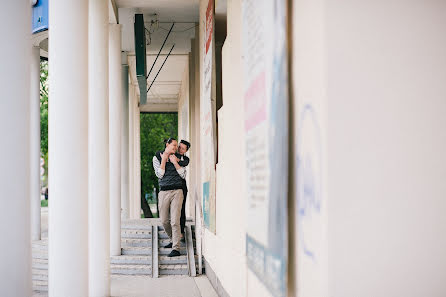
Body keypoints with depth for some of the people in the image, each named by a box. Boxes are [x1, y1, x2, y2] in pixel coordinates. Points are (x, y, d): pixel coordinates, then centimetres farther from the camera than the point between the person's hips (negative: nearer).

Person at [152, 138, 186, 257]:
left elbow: (183, 175, 3)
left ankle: (176, 248, -12)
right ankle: (173, 240, 30)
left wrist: (175, 162, -4)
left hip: (177, 191, -1)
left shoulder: (177, 158, 10)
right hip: (164, 192, 1)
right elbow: (160, 175, -2)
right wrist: (164, 159, -4)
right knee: (164, 221, 6)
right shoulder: (157, 157, 8)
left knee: (175, 221, -11)